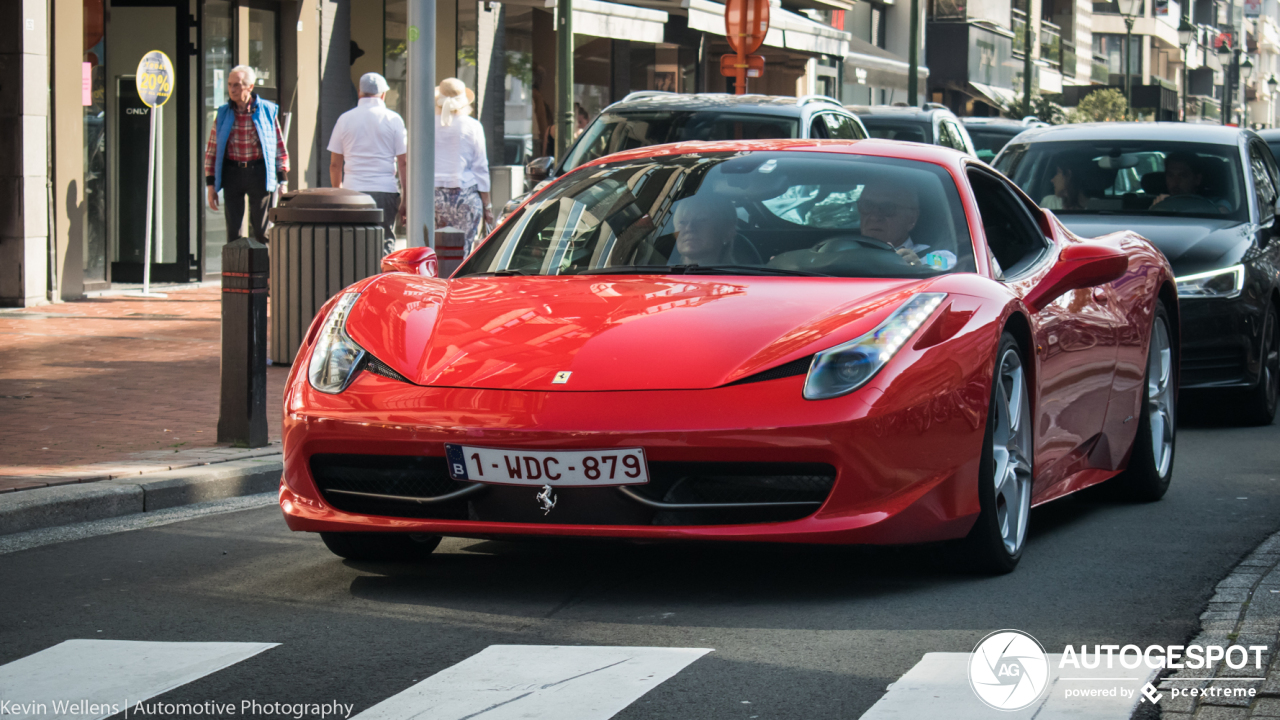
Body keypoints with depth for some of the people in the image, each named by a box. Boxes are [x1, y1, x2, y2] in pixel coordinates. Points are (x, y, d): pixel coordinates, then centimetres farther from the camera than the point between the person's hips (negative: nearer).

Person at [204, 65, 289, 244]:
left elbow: (280, 147, 7)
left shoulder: (268, 111, 2)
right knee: (233, 231, 2)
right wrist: (210, 184, 3)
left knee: (261, 232, -1)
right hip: (232, 174, 2)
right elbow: (212, 150, 9)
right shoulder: (223, 114, 6)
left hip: (259, 174, -2)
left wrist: (282, 180, 1)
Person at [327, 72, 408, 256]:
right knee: (385, 243, 1)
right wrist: (406, 198, 3)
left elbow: (335, 164, 10)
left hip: (353, 191, 2)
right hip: (385, 191, -2)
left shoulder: (345, 119, 7)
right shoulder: (393, 119, 1)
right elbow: (403, 161, -1)